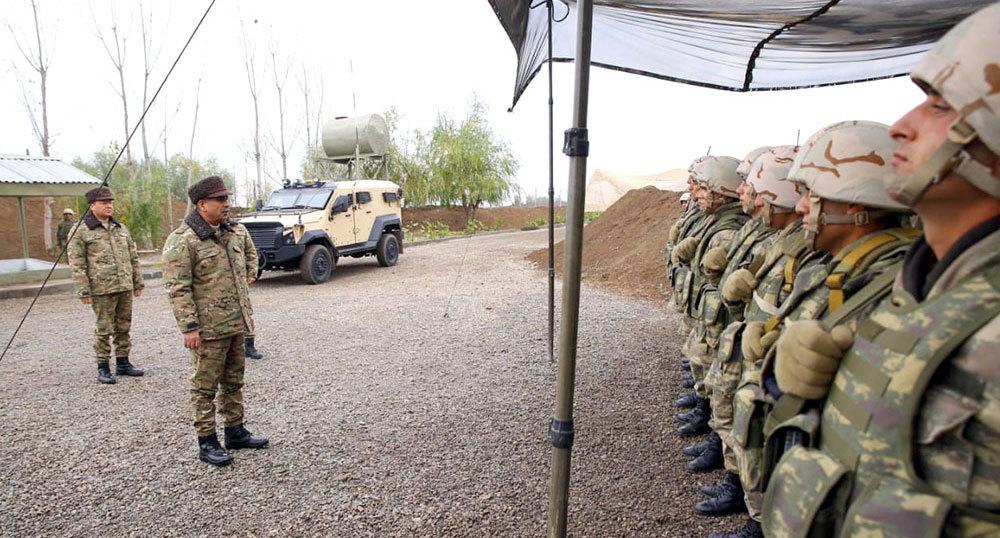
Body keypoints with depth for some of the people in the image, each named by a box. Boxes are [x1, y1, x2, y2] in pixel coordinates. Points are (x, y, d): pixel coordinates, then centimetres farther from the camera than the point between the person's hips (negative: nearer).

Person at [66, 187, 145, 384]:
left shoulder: (121, 229, 14)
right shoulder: (81, 231, -3)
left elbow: (133, 258, 17)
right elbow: (77, 264, -7)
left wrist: (138, 283, 13)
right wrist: (83, 291, -12)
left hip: (125, 287, 5)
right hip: (101, 290, -5)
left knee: (124, 327, 11)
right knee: (104, 329, 1)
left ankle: (123, 363, 22)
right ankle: (103, 367, 12)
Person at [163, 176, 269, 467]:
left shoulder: (231, 233, 11)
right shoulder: (182, 240, -13)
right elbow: (177, 288, -16)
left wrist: (246, 313, 18)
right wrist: (189, 327, -19)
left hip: (236, 324, 8)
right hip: (208, 328, -8)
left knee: (234, 381, 17)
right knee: (205, 386, 4)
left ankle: (236, 431, 29)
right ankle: (207, 442, 15)